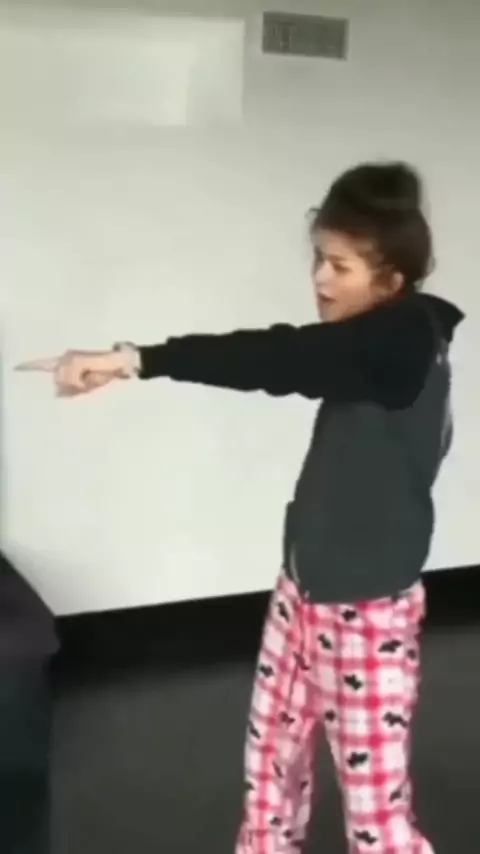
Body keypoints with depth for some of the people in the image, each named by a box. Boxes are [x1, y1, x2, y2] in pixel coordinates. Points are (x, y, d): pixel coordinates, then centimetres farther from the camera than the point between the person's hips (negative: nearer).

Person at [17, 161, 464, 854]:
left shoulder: (405, 340, -23)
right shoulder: (371, 346, 4)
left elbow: (277, 359, -34)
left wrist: (136, 359, -39)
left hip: (369, 610, -8)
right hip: (303, 590, 9)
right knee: (272, 754, 21)